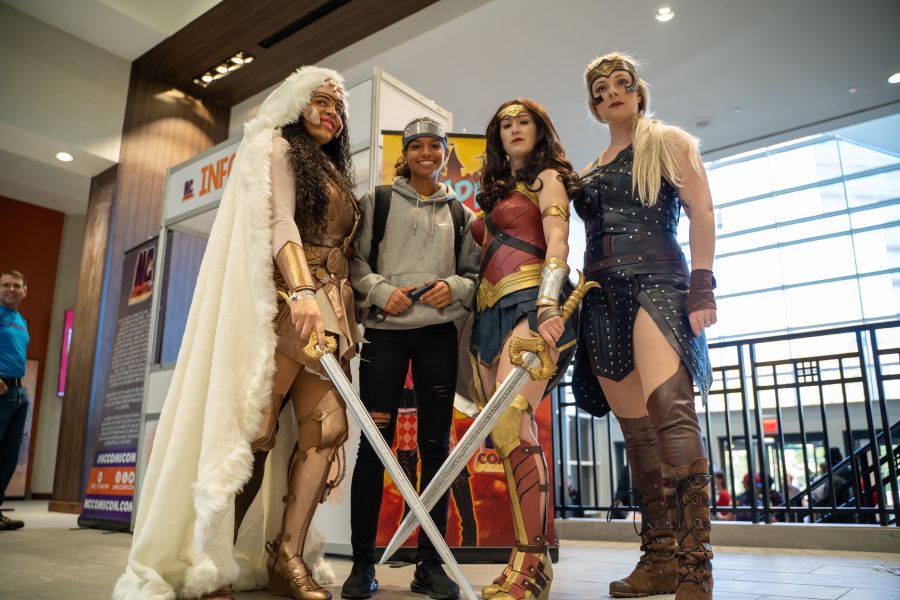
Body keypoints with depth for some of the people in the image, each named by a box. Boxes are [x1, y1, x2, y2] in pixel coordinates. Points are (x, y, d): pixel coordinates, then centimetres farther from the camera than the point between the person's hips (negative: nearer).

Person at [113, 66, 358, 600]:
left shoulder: (335, 173, 28)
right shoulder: (278, 149, 6)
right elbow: (280, 223, -13)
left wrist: (347, 317, 12)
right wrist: (303, 291, -29)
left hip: (329, 310, 7)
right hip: (285, 303, -7)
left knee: (327, 425, -8)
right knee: (256, 430, -11)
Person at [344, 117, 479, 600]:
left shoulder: (458, 212, 17)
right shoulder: (377, 202, 11)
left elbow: (474, 271, 15)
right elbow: (355, 260, 5)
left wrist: (454, 287, -5)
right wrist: (381, 290, -12)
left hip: (438, 334, 2)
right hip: (385, 330, -2)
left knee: (435, 443, 2)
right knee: (374, 441, -4)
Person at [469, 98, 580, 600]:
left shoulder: (547, 177, 8)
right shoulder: (498, 193, 30)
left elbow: (558, 243, -9)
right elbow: (476, 237, 22)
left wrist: (548, 305, -25)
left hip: (529, 302, -8)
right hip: (492, 313, 8)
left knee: (509, 418, -24)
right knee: (503, 430, -2)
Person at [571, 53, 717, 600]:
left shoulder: (668, 141, 11)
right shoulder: (591, 171, 25)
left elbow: (702, 211, 0)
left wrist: (702, 285, -14)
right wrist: (570, 302, 11)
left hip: (657, 282, -5)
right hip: (603, 297, 6)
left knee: (669, 410, -24)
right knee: (636, 429, 1)